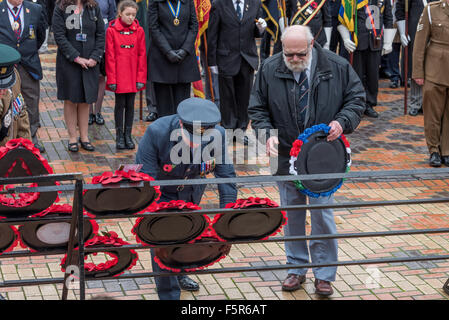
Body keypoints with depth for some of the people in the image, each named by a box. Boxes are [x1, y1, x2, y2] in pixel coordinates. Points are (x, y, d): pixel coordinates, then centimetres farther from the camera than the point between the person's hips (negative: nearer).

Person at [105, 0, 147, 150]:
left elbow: (142, 55, 3)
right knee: (120, 104, 4)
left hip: (133, 76, 2)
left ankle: (128, 135, 17)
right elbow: (110, 56, -5)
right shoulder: (111, 30, -5)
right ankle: (119, 136, 13)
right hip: (119, 75, -2)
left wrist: (141, 78, -2)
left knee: (130, 105, 8)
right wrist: (111, 79, -8)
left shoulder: (139, 31, 2)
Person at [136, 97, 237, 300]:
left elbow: (226, 175, -18)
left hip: (191, 192, 4)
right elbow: (145, 179, -31)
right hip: (161, 192, -3)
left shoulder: (217, 135, -28)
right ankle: (168, 293, 8)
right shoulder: (157, 132, -37)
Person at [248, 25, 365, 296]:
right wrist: (268, 133, -16)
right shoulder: (270, 70, -4)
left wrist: (342, 122, -17)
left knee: (323, 214, 1)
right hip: (286, 156, 2)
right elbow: (257, 109, 3)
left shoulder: (337, 67, -6)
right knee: (291, 214, 11)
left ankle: (324, 275, 14)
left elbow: (357, 99, 1)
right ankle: (297, 269, 26)